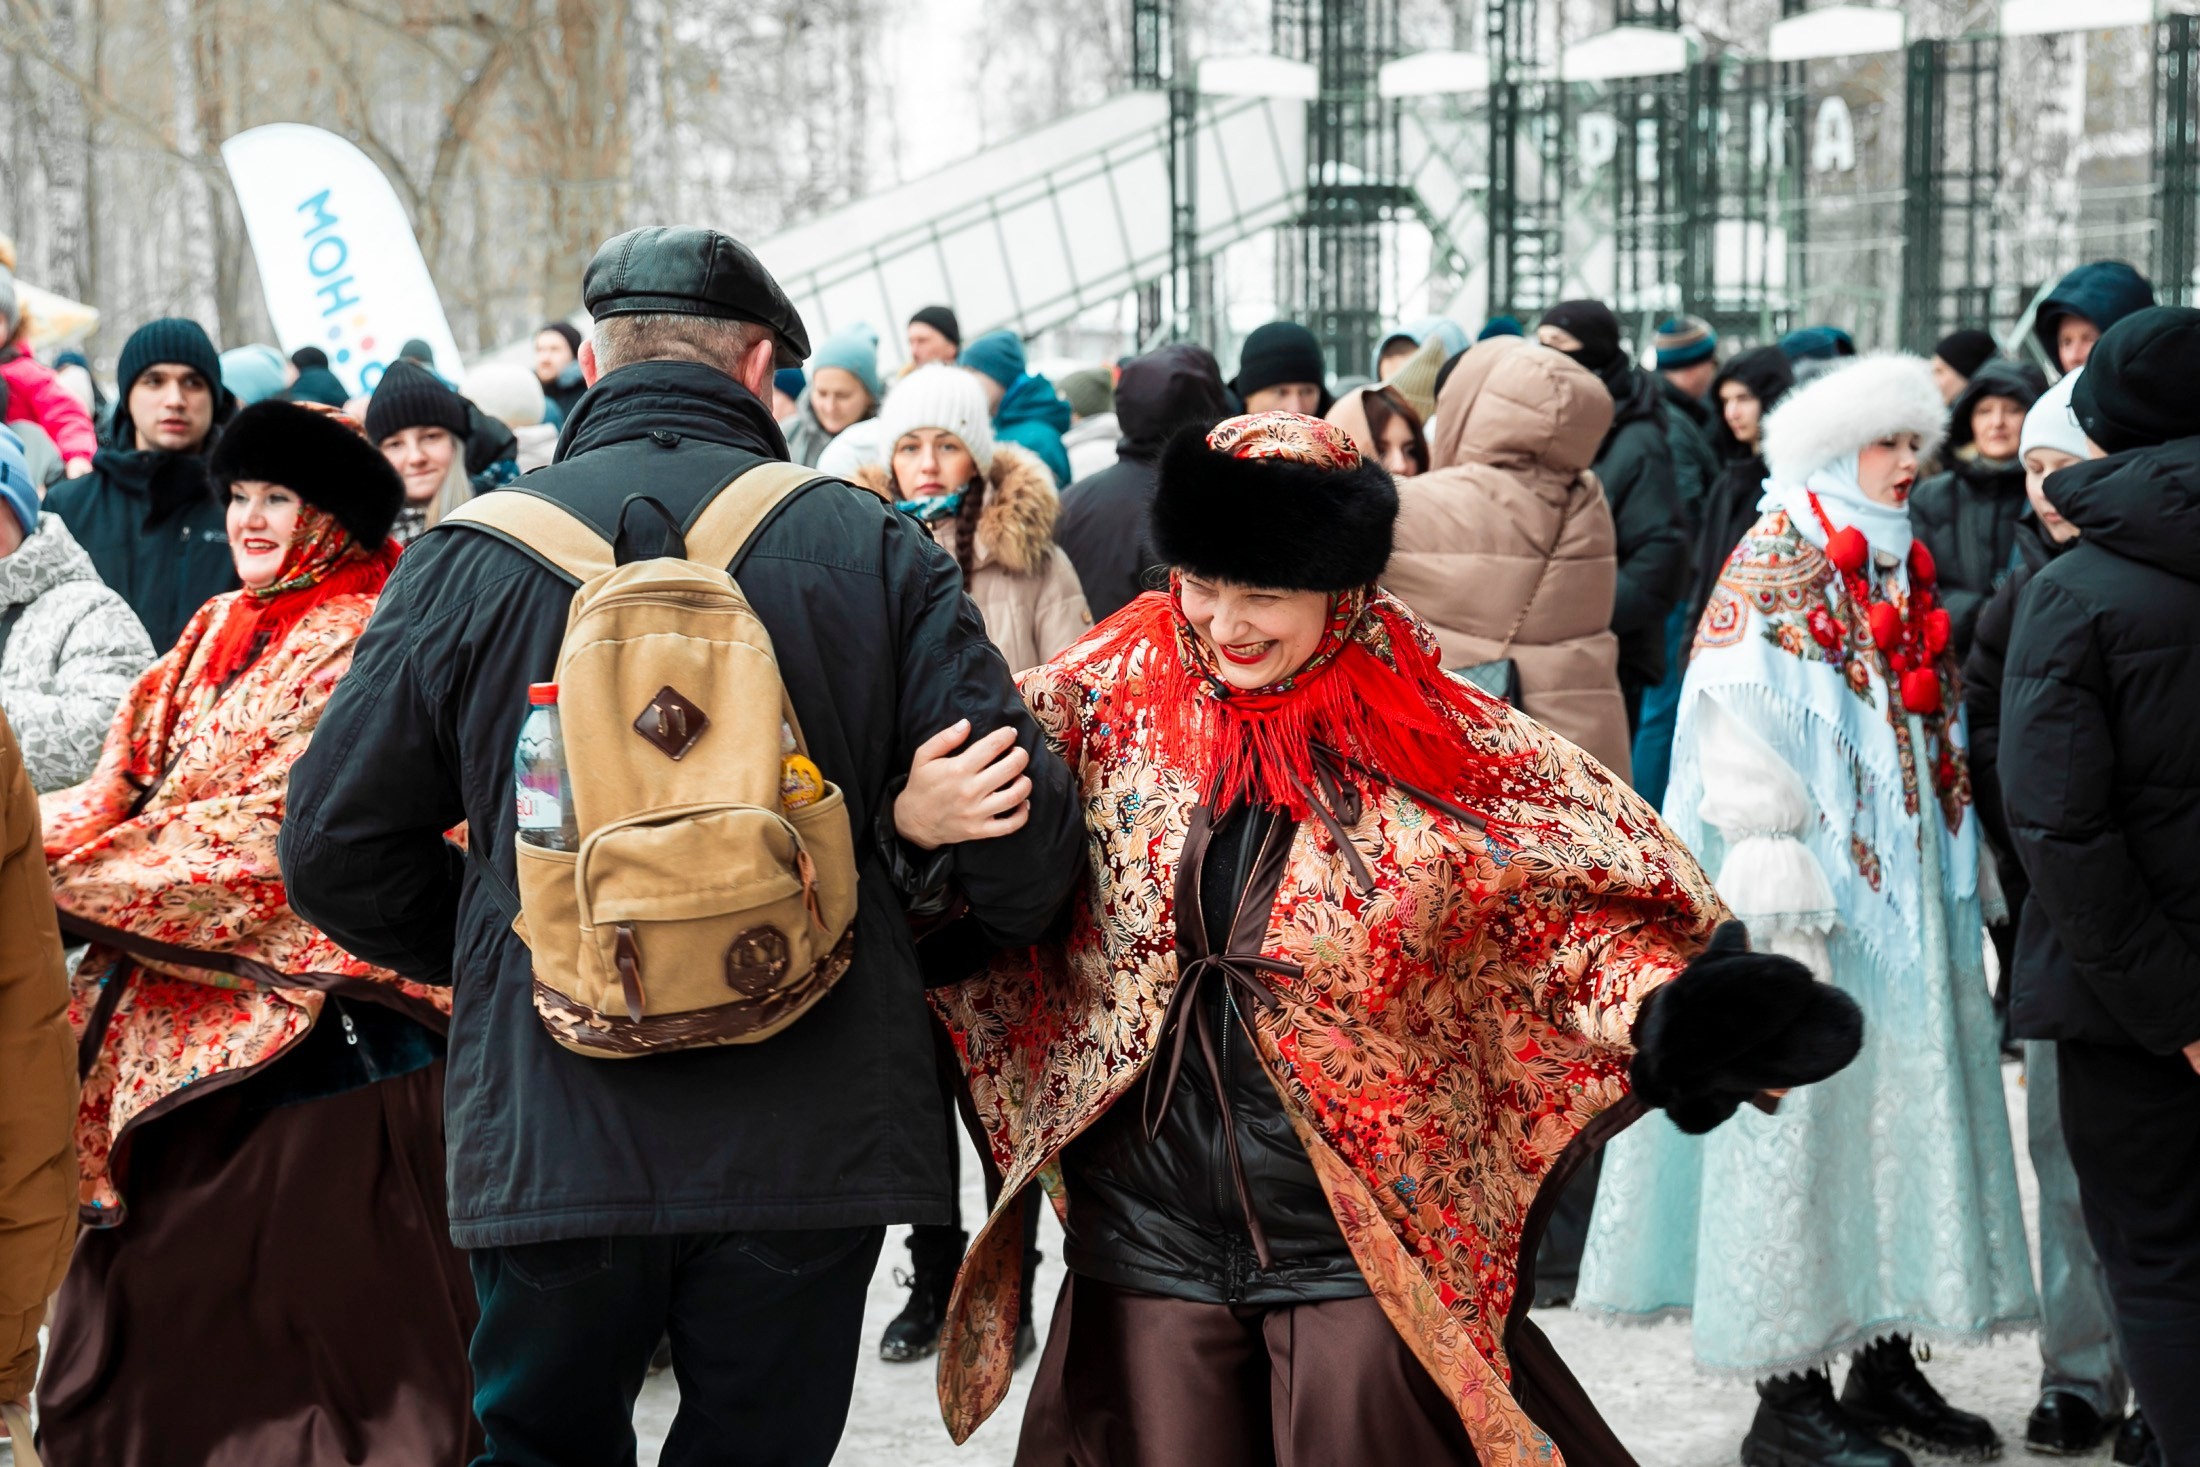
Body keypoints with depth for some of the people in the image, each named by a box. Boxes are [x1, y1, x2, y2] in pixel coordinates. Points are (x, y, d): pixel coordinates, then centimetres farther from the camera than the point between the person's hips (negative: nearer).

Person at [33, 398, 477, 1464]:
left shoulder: (366, 641, -9)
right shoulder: (217, 631, 15)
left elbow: (280, 828, -17)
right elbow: (129, 782, 10)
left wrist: (63, 878, -18)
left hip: (305, 1015, -7)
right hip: (180, 1015, 7)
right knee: (158, 1293, 7)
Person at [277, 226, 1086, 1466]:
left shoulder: (472, 556, 0)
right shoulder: (873, 549, -1)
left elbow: (339, 850, 3)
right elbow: (1027, 835, -5)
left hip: (550, 1128, 0)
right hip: (814, 1133, 0)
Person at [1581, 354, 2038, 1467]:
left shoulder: (1900, 574, 15)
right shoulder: (1775, 565, -10)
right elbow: (1742, 749, -17)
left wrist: (1946, 905, 16)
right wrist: (1782, 918, -22)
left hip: (1901, 905, 8)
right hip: (1812, 907, -8)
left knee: (1901, 1113, 10)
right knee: (1798, 1124, -4)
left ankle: (1886, 1365, 19)